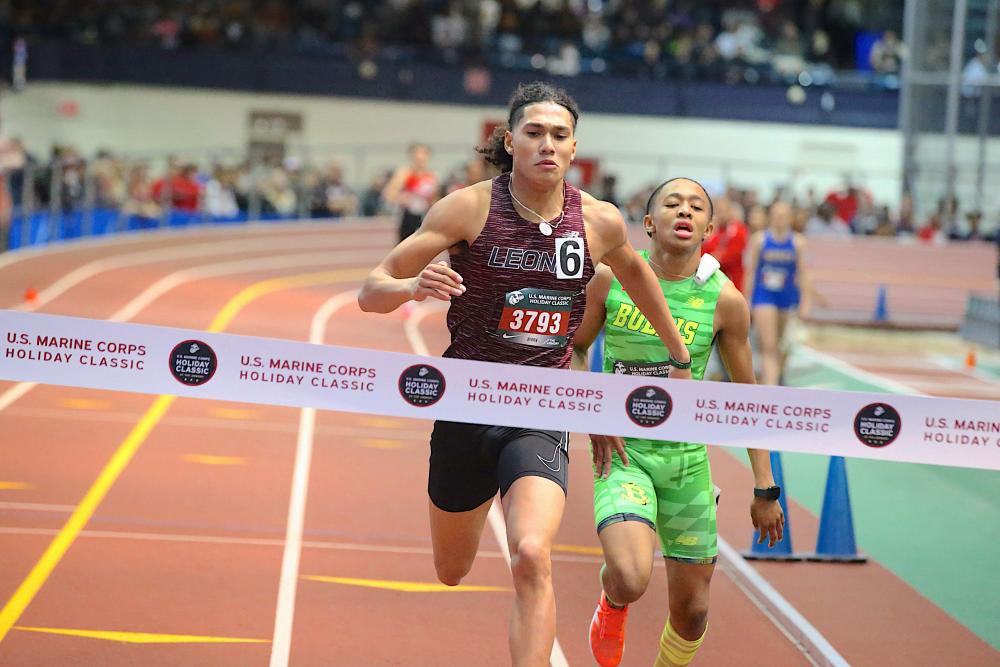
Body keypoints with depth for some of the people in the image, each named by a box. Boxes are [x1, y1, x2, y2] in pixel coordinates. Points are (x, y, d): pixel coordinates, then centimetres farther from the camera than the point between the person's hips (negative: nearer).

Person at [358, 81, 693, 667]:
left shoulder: (600, 222, -4)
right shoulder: (469, 208, -10)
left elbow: (635, 271, 21)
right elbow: (371, 293, -10)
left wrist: (680, 357, 29)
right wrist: (414, 285, -33)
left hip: (541, 414, 0)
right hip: (465, 405, 1)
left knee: (532, 557, -26)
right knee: (452, 573, 19)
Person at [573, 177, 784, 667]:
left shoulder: (725, 300, -7)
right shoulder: (611, 278, -7)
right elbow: (572, 347, 9)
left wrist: (765, 488, 3)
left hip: (687, 458, 2)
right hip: (621, 450, -2)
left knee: (692, 609, 7)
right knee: (631, 580, -25)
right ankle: (611, 603, 14)